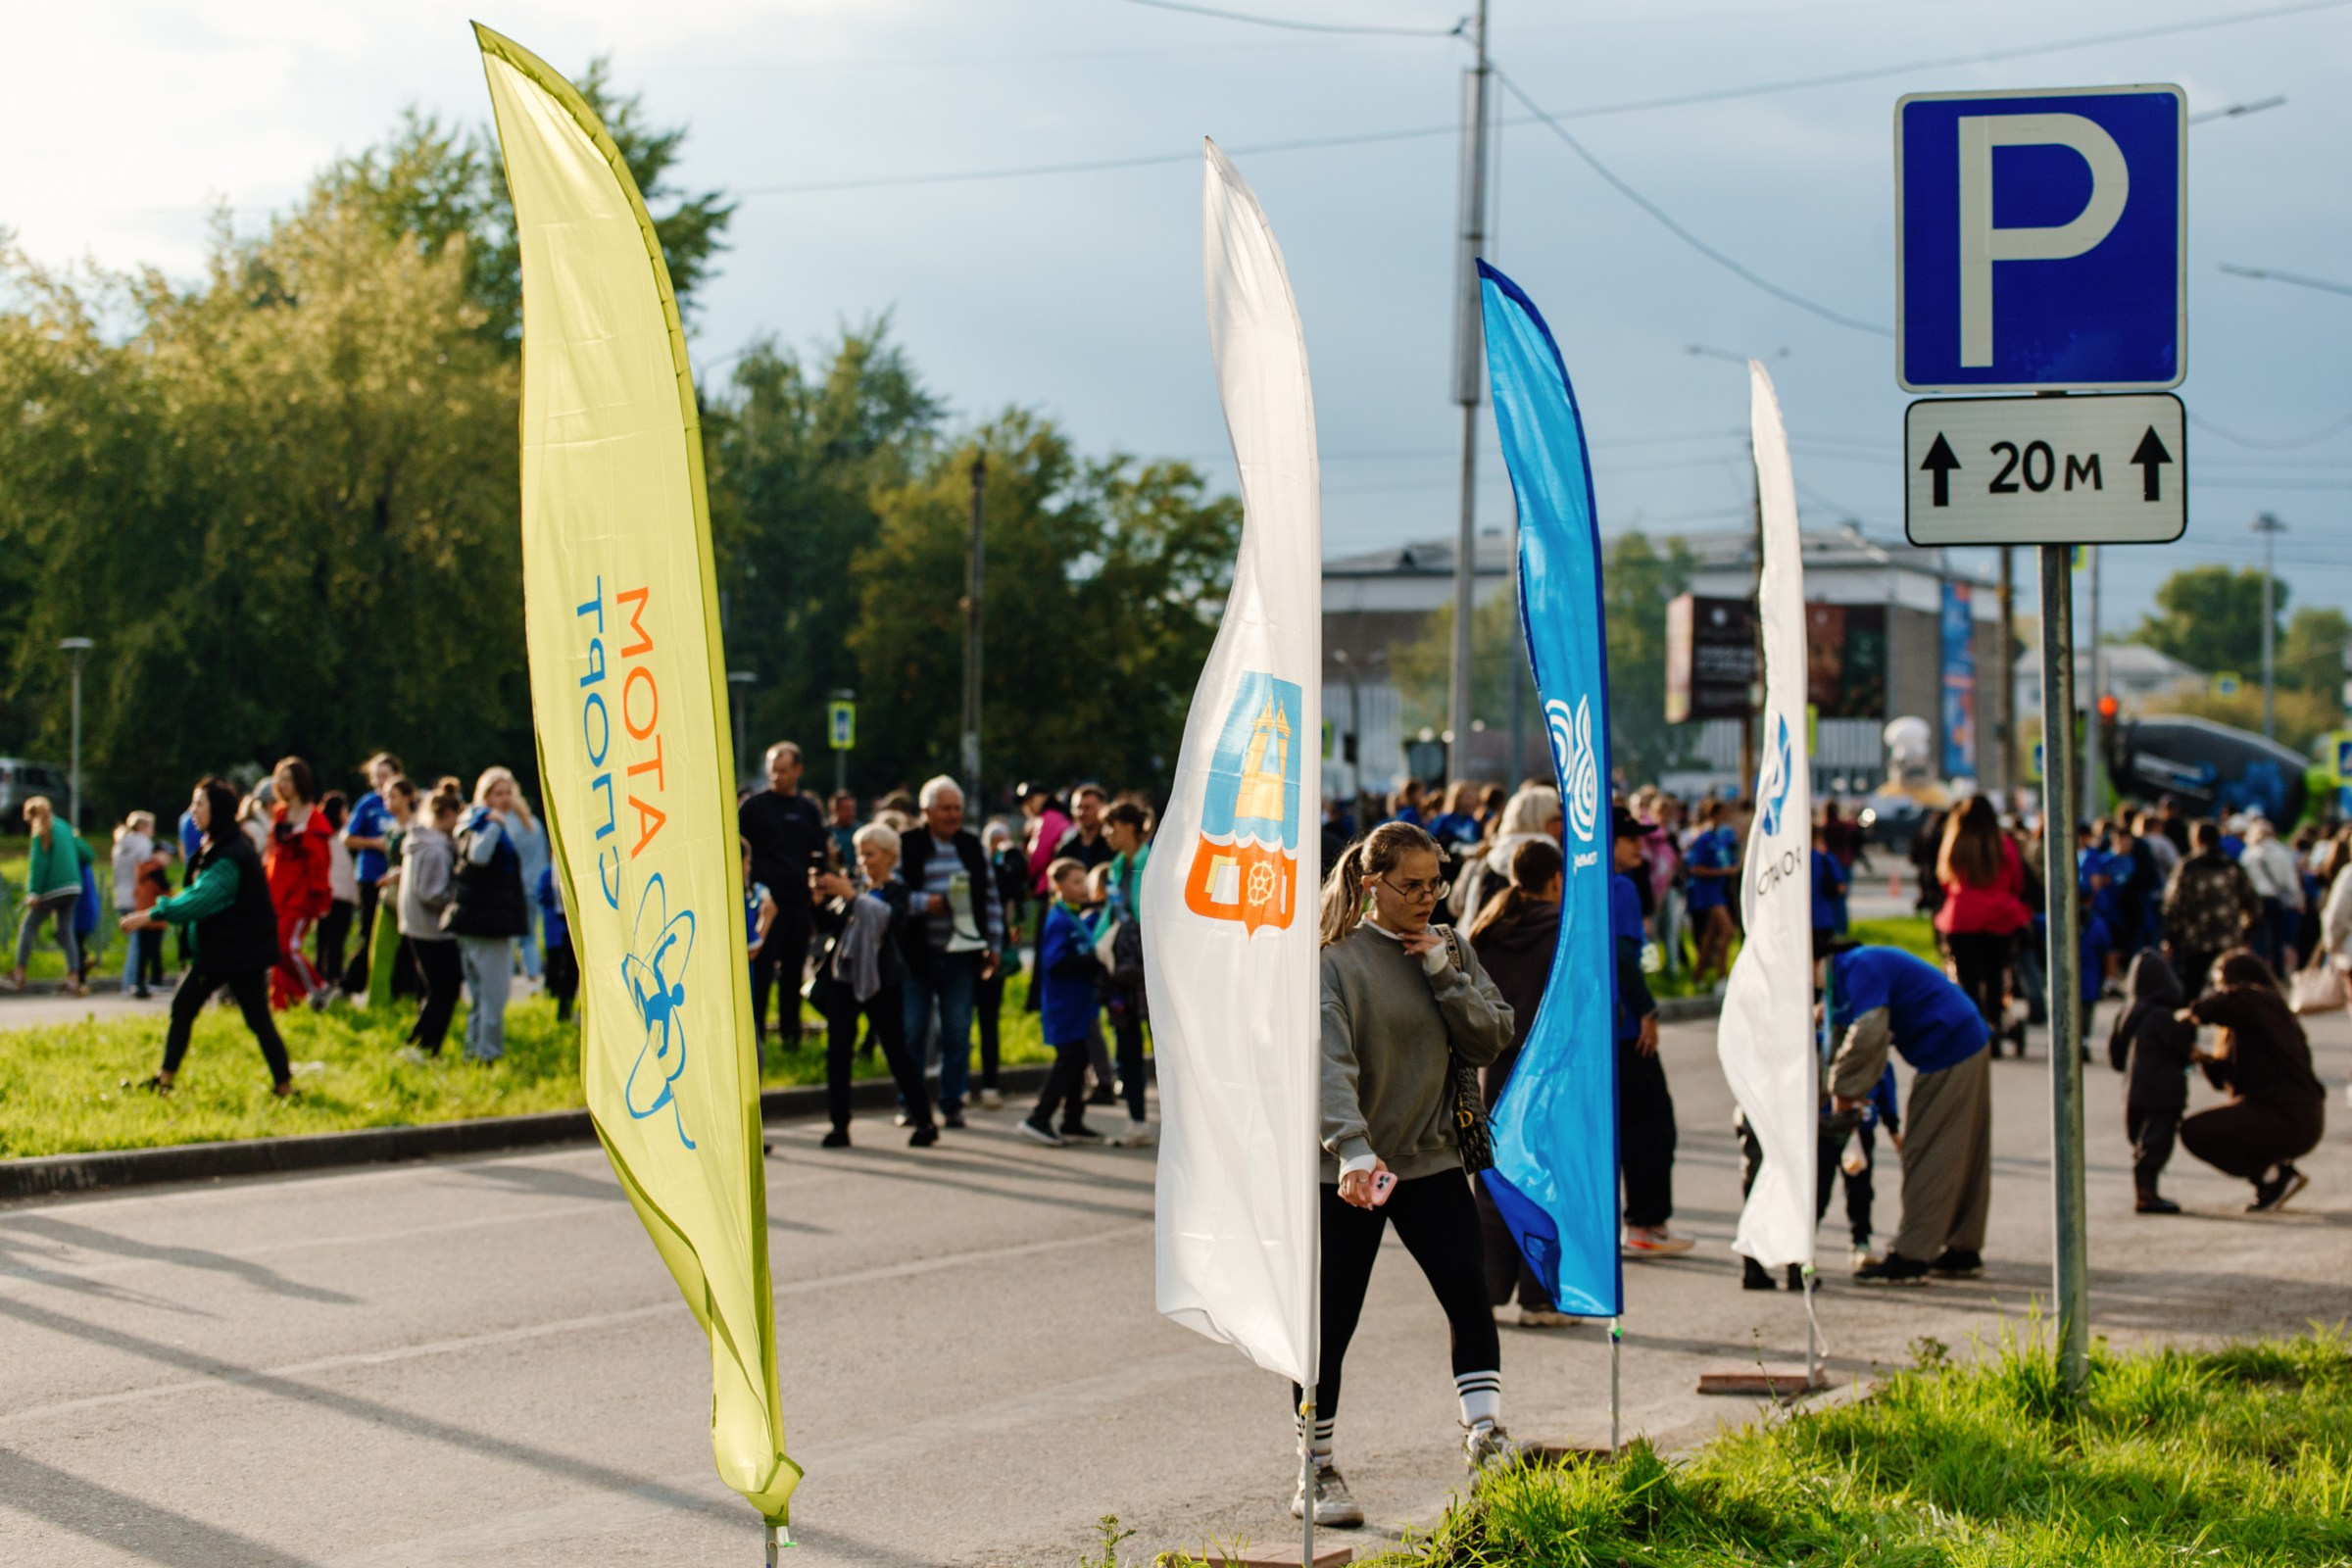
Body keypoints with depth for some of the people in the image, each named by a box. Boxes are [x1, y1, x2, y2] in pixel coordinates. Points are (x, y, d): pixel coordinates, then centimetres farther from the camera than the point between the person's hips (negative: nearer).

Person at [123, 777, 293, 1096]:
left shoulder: (232, 856, -21)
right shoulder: (213, 848, 10)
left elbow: (201, 899, -29)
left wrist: (151, 915, -30)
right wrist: (164, 911, 6)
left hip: (243, 951, -10)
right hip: (215, 948, 10)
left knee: (258, 1019, -4)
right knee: (182, 1006, 8)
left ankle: (284, 1086, 3)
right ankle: (165, 1079, 13)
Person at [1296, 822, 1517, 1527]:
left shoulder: (1450, 951, 7)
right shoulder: (1337, 960, -11)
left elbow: (1493, 1038, 0)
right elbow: (1329, 1063, -24)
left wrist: (1444, 972, -12)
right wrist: (1351, 1149, -37)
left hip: (1431, 1159, 4)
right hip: (1348, 1171, -4)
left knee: (1469, 1290, -15)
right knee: (1330, 1324, 4)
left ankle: (1484, 1431, -11)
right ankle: (1316, 1474, 16)